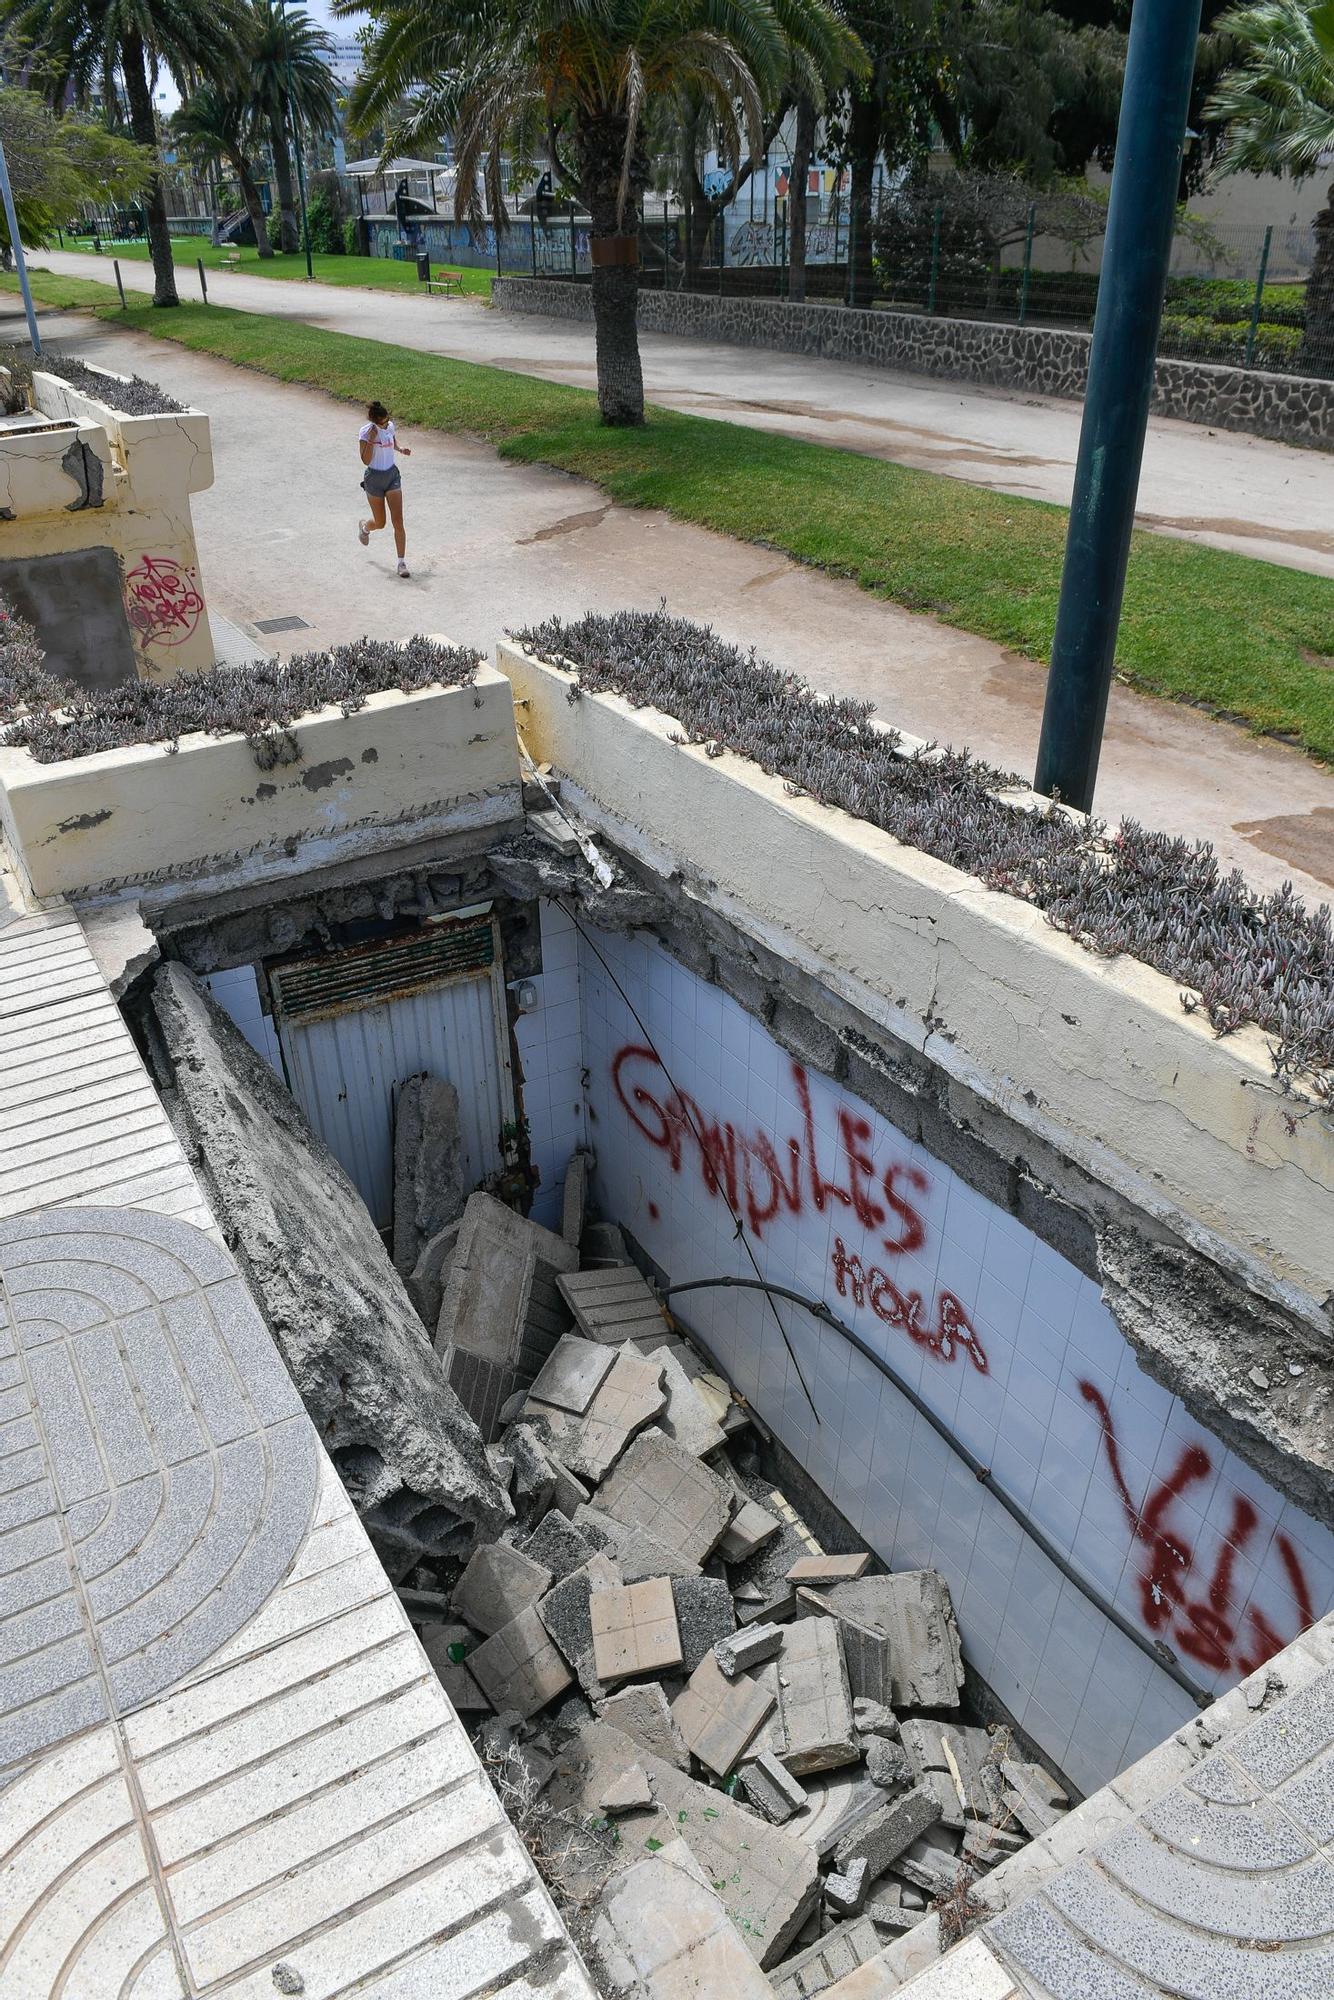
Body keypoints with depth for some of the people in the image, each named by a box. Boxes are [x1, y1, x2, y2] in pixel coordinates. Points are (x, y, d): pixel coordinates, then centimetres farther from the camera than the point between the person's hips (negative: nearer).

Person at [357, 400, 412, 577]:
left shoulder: (390, 426, -1)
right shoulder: (367, 431, -16)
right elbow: (365, 460, -19)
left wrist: (401, 448, -1)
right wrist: (371, 440, -28)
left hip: (392, 475, 3)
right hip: (374, 477, -3)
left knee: (398, 521, -8)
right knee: (380, 522, 9)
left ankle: (402, 562, -4)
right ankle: (364, 527, 47)